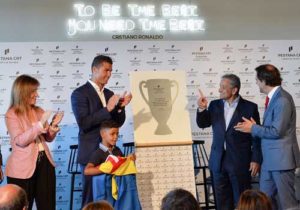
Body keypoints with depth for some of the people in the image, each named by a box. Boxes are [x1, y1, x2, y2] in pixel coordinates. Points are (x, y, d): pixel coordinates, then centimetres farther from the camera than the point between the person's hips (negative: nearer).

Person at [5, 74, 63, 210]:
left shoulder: (39, 111, 9)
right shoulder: (11, 115, -7)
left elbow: (48, 138, 12)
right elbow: (20, 140, -18)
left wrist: (53, 125, -9)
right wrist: (40, 124, -25)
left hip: (44, 163, 5)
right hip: (22, 168, -5)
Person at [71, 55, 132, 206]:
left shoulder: (109, 94, 14)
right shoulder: (80, 93, -7)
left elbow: (118, 123, 14)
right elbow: (83, 123, -18)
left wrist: (121, 107, -5)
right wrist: (107, 108, -21)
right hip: (91, 154, -6)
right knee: (91, 199, 0)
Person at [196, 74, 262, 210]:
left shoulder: (250, 107, -5)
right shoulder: (215, 105, 7)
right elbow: (202, 124, 7)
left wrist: (256, 160, -8)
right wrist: (202, 109, -11)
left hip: (240, 162, -4)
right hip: (218, 162, 4)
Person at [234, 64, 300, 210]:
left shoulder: (282, 100, -18)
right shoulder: (273, 98, 11)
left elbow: (276, 131, -22)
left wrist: (253, 129, -10)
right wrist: (255, 127, 3)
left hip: (281, 158, -9)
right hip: (270, 159, 9)